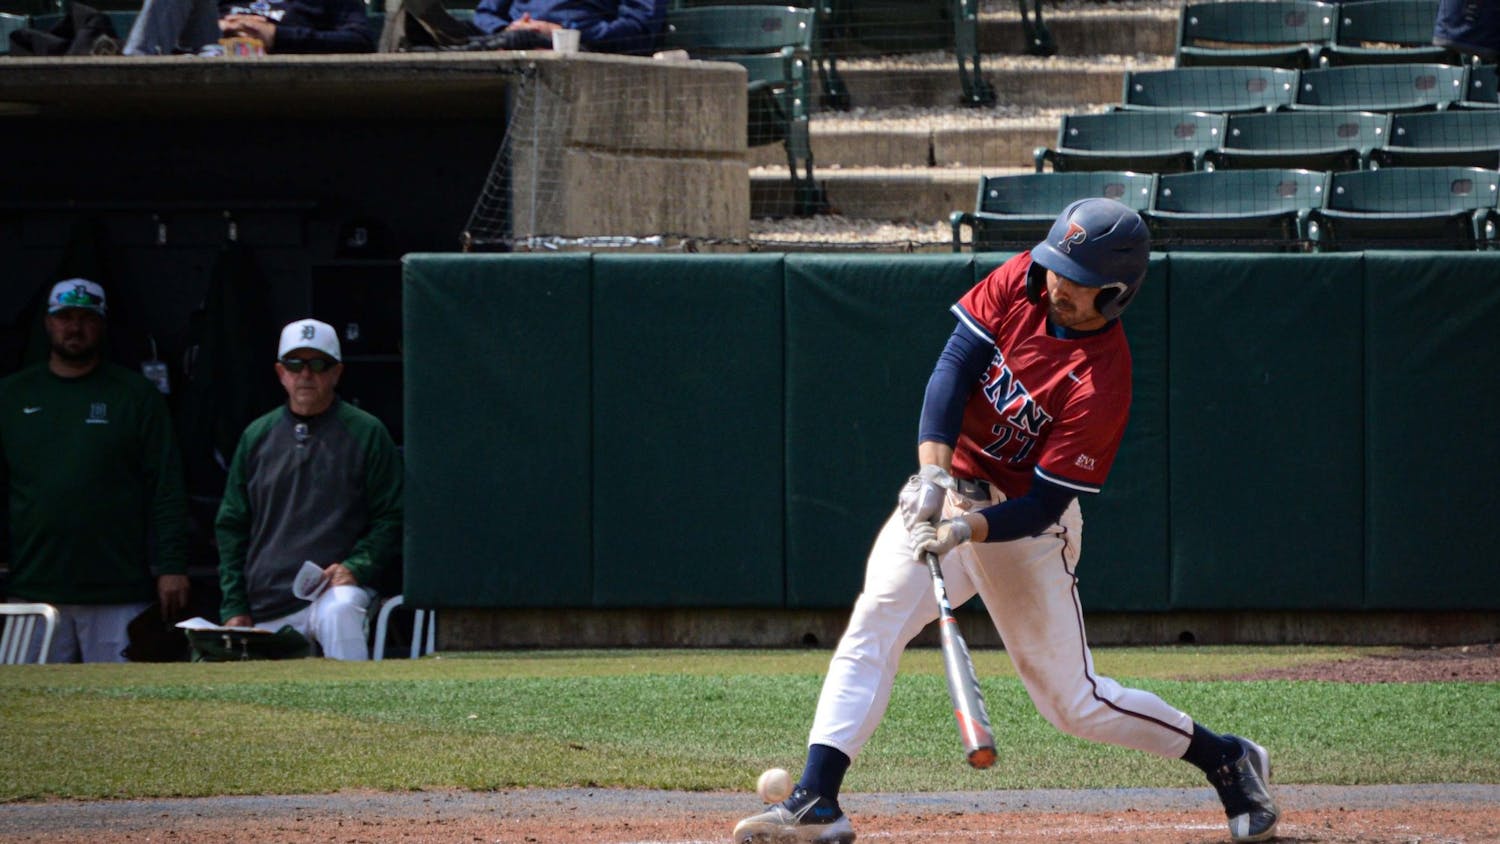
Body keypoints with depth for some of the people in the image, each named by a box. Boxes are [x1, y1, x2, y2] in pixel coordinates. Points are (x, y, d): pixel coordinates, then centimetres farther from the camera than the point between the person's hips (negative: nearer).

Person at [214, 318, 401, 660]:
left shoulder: (366, 433, 5)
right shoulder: (257, 436, 15)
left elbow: (390, 518, 5)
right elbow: (231, 527, 18)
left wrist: (355, 567, -13)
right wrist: (234, 608, 9)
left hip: (335, 590, -4)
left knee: (339, 610, -37)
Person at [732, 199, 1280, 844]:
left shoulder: (1102, 382, -25)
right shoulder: (1023, 281, -9)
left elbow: (1043, 506, -23)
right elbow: (955, 363, -13)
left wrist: (964, 531, -38)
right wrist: (933, 470, -27)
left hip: (1024, 525, -5)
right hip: (949, 489, 5)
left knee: (1074, 702, 1)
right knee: (875, 621, -17)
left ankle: (1227, 761, 22)